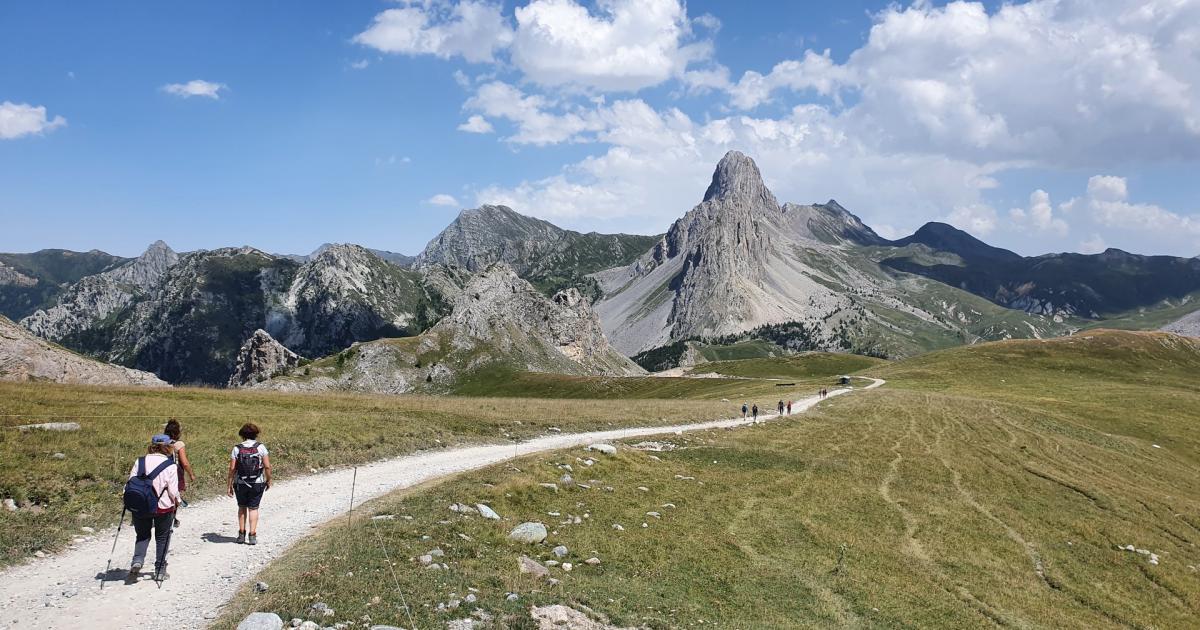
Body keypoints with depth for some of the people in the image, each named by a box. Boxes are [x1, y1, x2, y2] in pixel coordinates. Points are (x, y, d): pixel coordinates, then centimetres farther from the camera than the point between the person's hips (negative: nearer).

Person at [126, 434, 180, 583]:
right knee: (162, 537, 15)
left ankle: (137, 562, -4)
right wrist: (177, 503, 8)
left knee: (142, 535, 20)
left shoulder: (139, 462, -3)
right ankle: (160, 571, 20)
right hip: (163, 508, -2)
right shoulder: (170, 465, -11)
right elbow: (173, 491, -11)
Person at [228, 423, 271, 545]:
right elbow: (267, 466, -9)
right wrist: (268, 480, 4)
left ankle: (241, 534, 19)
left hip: (240, 484, 1)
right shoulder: (261, 448, -6)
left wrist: (230, 485, 0)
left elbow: (232, 468, -7)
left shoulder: (237, 449, -4)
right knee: (253, 508, 7)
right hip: (257, 483, -1)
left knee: (242, 507, 17)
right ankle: (252, 535, 2)